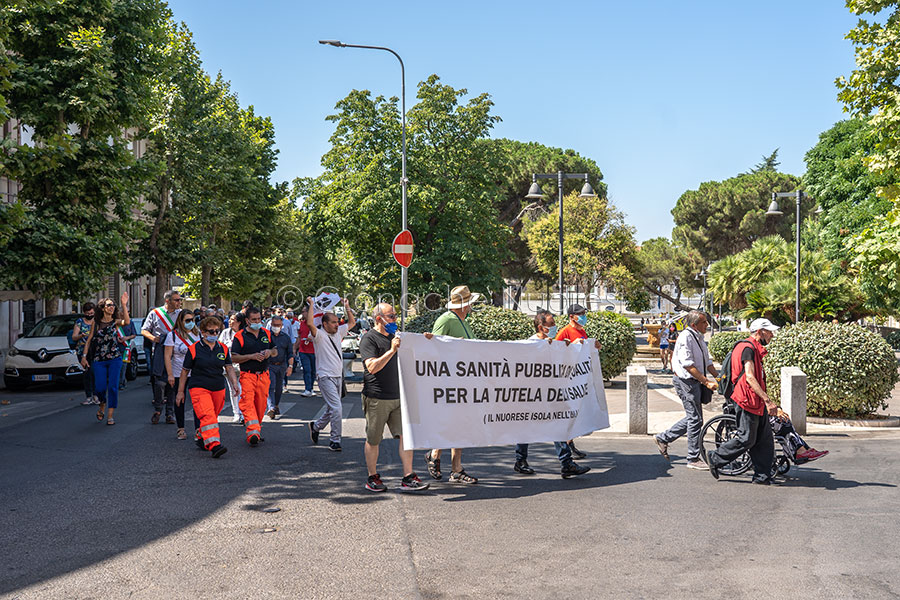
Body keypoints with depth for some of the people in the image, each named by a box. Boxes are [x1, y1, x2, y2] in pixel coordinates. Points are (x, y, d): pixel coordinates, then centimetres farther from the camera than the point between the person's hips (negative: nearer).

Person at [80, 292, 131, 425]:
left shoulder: (116, 322, 3)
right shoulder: (96, 323, 7)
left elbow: (127, 322, -19)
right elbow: (89, 340, 10)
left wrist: (124, 305, -26)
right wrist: (84, 356, 2)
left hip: (115, 359, -1)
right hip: (98, 360, 1)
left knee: (113, 386, -6)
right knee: (100, 387, -5)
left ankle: (110, 415, 2)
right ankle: (103, 404, 28)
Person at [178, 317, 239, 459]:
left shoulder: (223, 349, 8)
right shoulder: (194, 349, -3)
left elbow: (229, 367, 12)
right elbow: (185, 371, 4)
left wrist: (234, 383, -6)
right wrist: (180, 391, 5)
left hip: (218, 388, 5)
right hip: (199, 388, -5)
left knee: (213, 416, 13)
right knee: (207, 416, -20)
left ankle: (202, 438, 35)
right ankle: (214, 446, -30)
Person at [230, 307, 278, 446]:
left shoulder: (267, 333, 12)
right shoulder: (240, 336, -2)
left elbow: (275, 352, 21)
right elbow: (234, 357, -6)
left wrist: (270, 352, -3)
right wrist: (252, 356, -16)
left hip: (264, 375, 4)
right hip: (247, 375, -4)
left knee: (261, 405, 7)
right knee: (248, 403, -18)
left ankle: (257, 428, 24)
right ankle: (253, 433, -26)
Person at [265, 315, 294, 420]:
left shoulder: (286, 337, 9)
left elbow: (290, 353, 11)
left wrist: (290, 366, 1)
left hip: (281, 366, 4)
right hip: (269, 365, -4)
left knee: (279, 388, 12)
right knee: (270, 387, -16)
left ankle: (276, 406, 29)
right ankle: (270, 408, -25)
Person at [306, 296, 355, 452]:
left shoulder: (338, 332, 12)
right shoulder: (319, 335, -9)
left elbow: (352, 322, 25)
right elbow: (310, 324, -28)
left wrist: (347, 307, 16)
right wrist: (311, 305, -21)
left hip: (338, 377, 8)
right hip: (326, 377, -8)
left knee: (332, 409, 15)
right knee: (337, 408, -15)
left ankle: (316, 426, 38)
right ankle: (335, 440, -6)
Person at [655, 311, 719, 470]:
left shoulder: (699, 338, 13)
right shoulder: (686, 337, -17)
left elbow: (707, 362, 19)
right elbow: (688, 365, -22)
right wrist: (707, 382, -24)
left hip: (695, 382, 10)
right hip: (686, 381, -9)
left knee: (693, 418, 14)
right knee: (695, 419, -5)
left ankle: (663, 438, 26)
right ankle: (693, 459, 4)